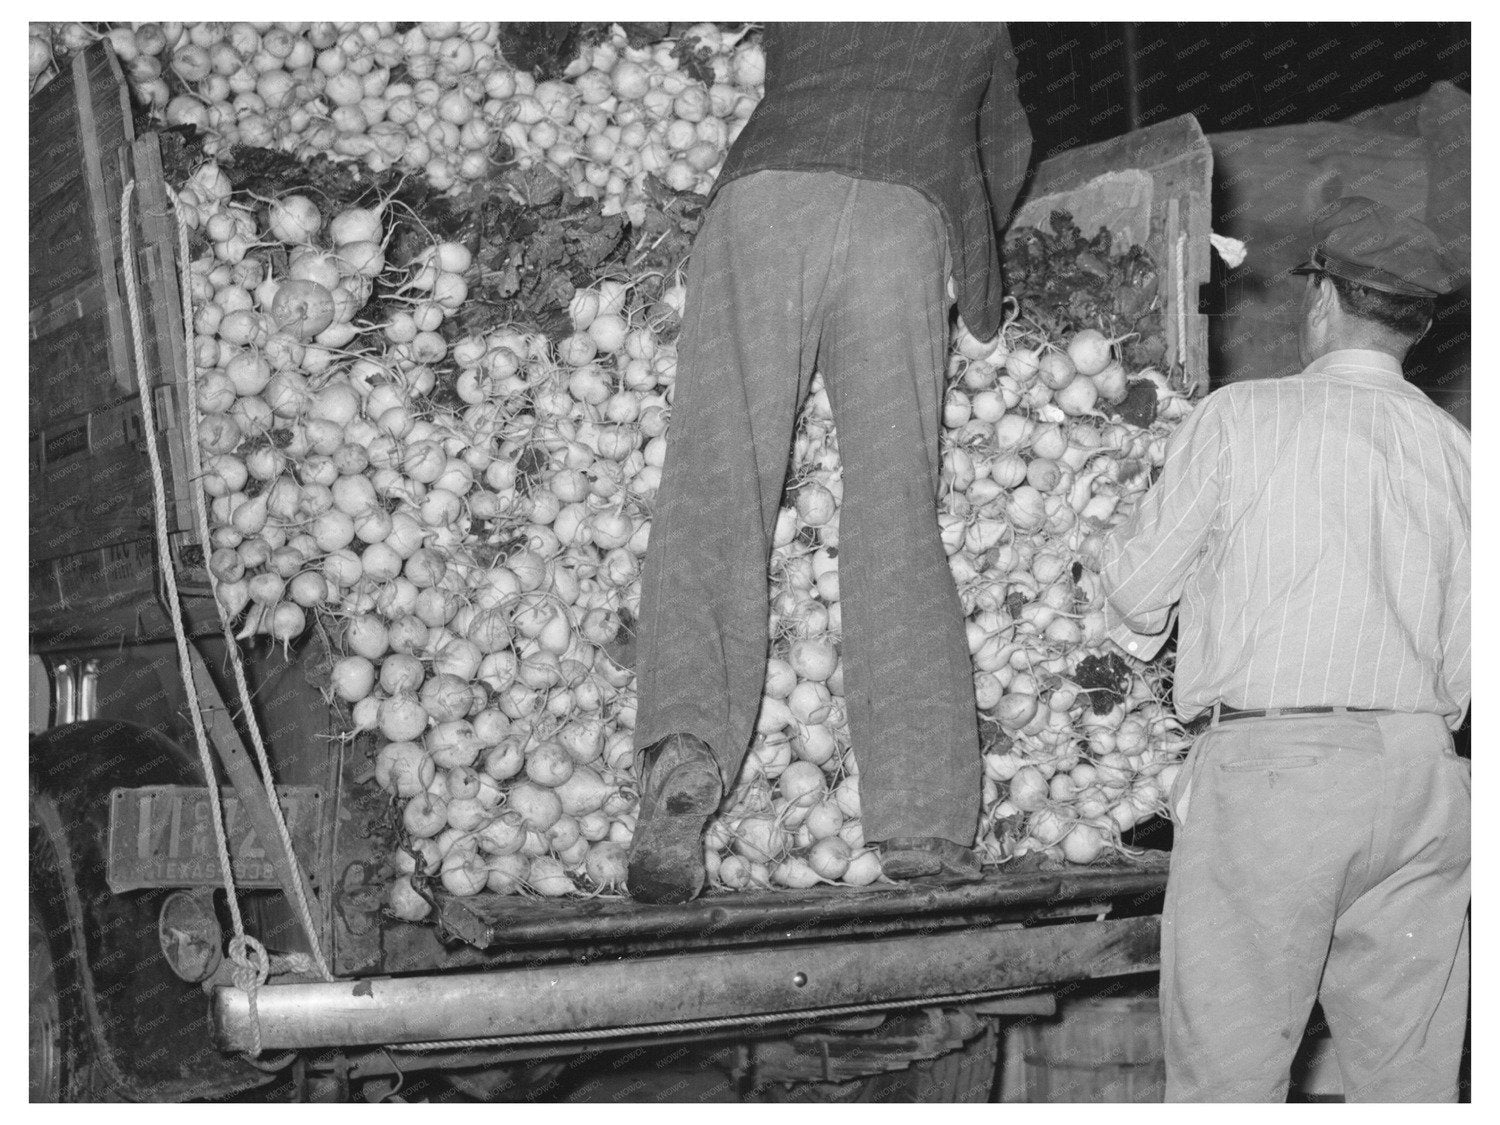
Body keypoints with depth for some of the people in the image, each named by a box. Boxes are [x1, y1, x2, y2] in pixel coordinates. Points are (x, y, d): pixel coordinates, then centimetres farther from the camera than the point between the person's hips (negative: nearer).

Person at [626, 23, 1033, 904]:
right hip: (905, 216, 0)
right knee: (895, 507, -5)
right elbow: (1006, 146, 47)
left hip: (767, 193, 0)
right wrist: (974, 250, 63)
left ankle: (685, 745, -31)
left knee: (716, 485, -8)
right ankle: (924, 821, -13)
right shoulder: (981, 29, 34)